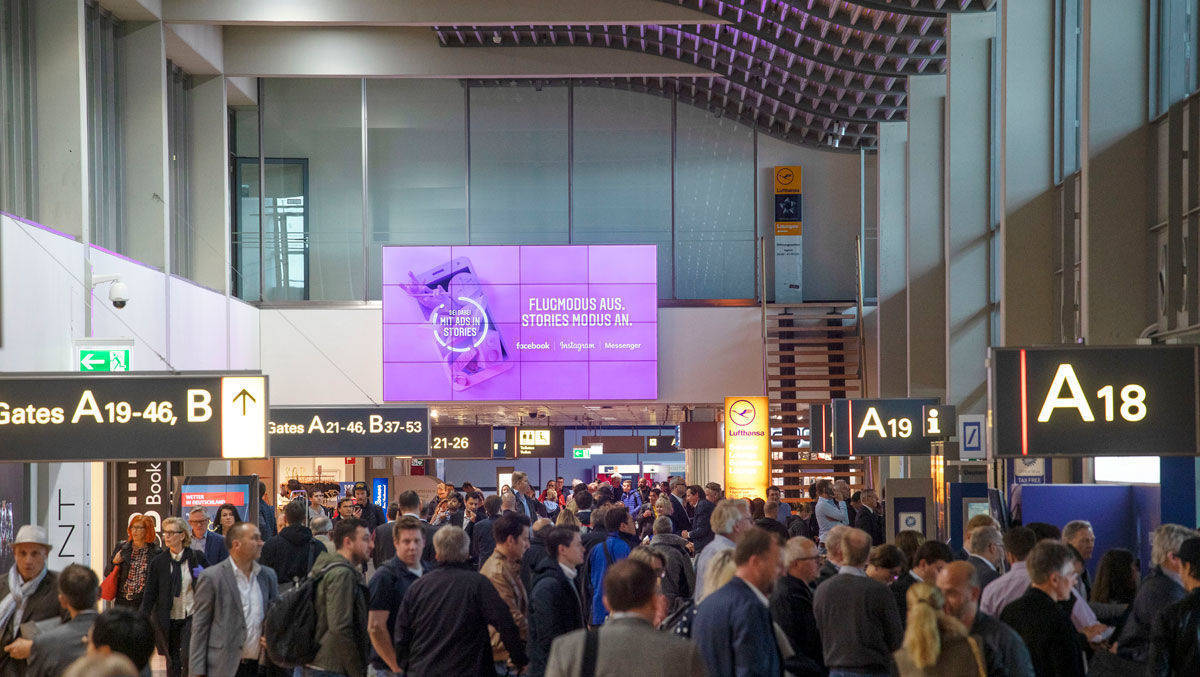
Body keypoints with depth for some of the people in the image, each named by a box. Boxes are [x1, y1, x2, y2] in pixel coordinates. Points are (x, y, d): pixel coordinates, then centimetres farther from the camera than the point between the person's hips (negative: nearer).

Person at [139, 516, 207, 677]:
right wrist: (143, 620, -5)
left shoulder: (196, 558, -1)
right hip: (168, 620, 2)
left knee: (188, 657, -16)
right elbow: (150, 593, 2)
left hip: (191, 617, -2)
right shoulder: (158, 561, 2)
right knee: (172, 661, 7)